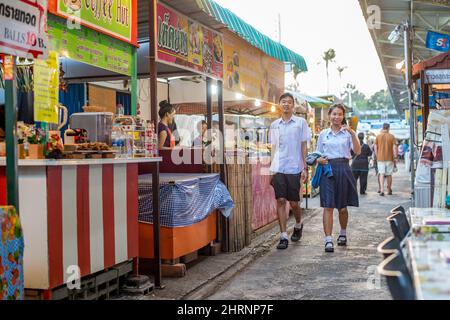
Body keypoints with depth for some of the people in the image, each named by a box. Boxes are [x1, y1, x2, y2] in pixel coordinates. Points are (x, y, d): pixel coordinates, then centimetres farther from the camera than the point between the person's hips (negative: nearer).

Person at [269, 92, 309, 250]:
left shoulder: (301, 122, 2)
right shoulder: (274, 125, 11)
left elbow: (303, 146, 3)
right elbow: (274, 147, 15)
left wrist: (305, 168, -2)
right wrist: (271, 169, 10)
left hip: (294, 168, -2)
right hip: (278, 169, 2)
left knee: (294, 202, 4)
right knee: (280, 201, -2)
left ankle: (298, 225, 34)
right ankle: (283, 236, 3)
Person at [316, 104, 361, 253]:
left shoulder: (348, 133, 4)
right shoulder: (323, 134, 10)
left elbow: (357, 151, -8)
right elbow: (318, 153, 16)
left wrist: (352, 133, -18)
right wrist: (319, 160, -6)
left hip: (343, 169, 0)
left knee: (342, 206, 11)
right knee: (328, 206, -8)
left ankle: (343, 233, 34)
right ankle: (328, 240, -9)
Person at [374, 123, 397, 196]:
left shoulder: (378, 136, 1)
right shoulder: (392, 136, -3)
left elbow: (375, 147, 3)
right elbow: (394, 147, -5)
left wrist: (377, 157, 12)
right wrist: (395, 157, -1)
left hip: (380, 158, 0)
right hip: (389, 158, 0)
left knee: (381, 174, -1)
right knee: (389, 174, 10)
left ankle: (382, 190, -15)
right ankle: (389, 190, 21)